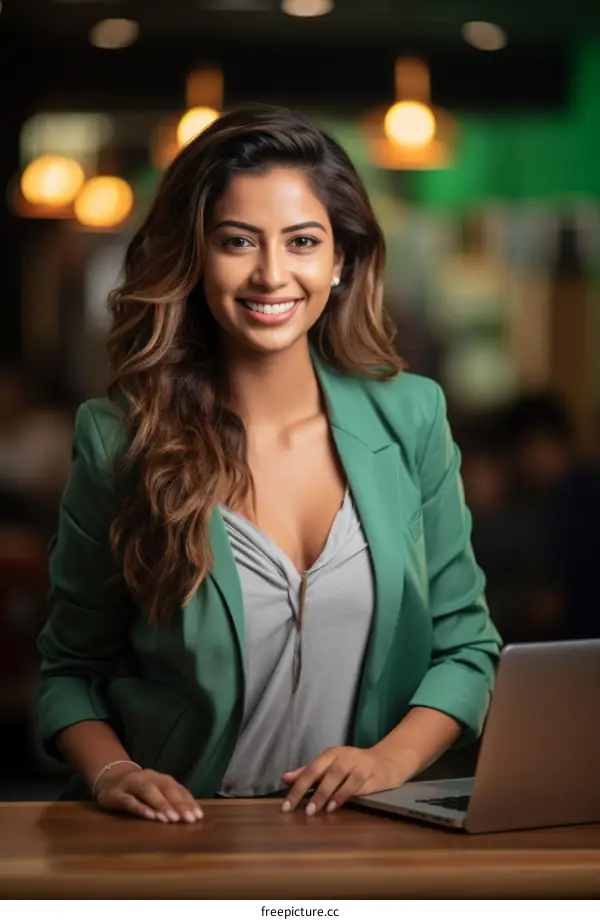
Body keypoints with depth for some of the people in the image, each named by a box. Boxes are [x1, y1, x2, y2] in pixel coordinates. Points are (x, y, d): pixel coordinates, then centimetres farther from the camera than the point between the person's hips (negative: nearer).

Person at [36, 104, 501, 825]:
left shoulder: (409, 419, 6)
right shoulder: (117, 441, 0)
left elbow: (465, 643, 12)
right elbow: (73, 669, 10)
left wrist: (391, 759, -6)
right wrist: (109, 771, -10)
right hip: (183, 839, -1)